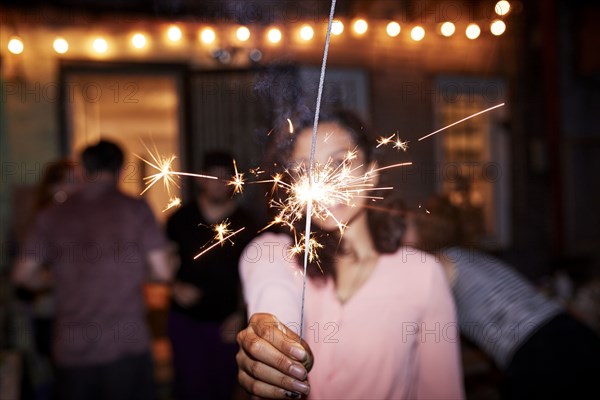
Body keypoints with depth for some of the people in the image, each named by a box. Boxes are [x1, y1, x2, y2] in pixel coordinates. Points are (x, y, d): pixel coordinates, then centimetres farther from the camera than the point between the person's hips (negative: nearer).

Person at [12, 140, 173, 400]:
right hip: (126, 346, -2)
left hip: (71, 349, 2)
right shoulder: (135, 209, -5)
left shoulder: (53, 215, 2)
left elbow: (22, 275, 4)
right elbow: (162, 272, -7)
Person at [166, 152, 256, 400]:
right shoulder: (182, 218, 0)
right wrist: (176, 288, -9)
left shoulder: (243, 223, 1)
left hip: (225, 323, 1)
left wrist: (239, 314, -2)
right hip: (186, 319, 0)